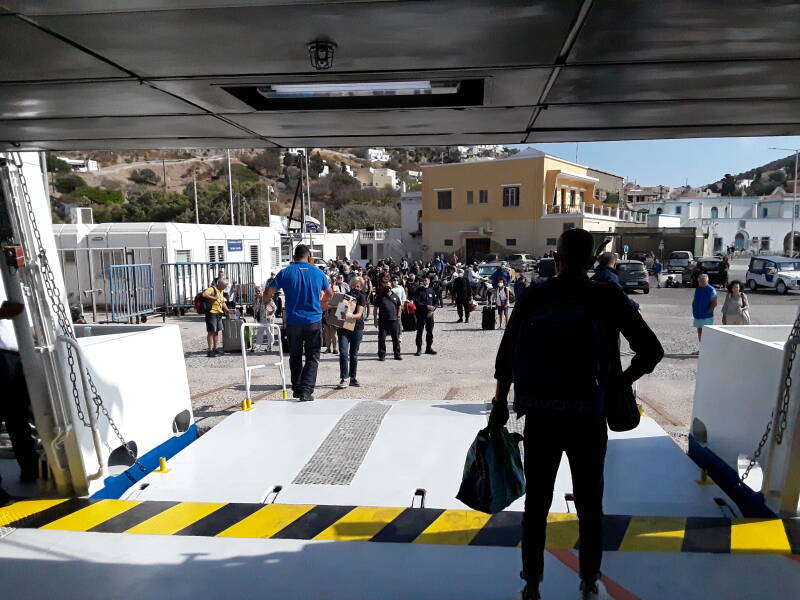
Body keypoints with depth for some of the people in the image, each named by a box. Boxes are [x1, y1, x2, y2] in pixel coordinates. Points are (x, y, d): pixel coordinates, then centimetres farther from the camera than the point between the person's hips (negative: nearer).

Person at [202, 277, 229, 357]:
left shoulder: (221, 291, 17)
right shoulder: (212, 289, -11)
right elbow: (204, 294, -29)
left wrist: (226, 309, 14)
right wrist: (213, 298, -23)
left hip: (219, 313, 9)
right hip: (211, 312, -9)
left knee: (217, 331, 13)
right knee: (211, 331, -8)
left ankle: (215, 348, 23)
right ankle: (210, 350, -7)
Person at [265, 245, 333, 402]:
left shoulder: (285, 272, -2)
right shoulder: (318, 272, 2)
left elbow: (268, 293, 1)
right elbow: (329, 294, 16)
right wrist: (322, 302, 37)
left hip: (293, 321, 1)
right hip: (314, 320, 0)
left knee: (295, 356, 15)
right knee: (312, 357, 4)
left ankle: (297, 389, 23)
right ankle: (306, 390, -7)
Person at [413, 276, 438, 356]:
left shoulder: (432, 291, 9)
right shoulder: (418, 291, -2)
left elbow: (435, 303, 10)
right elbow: (416, 302, -10)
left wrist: (432, 310, -7)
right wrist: (426, 306, -18)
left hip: (430, 314, 3)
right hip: (421, 314, -3)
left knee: (430, 331, 7)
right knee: (419, 331, -2)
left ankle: (429, 348, 17)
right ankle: (419, 349, 3)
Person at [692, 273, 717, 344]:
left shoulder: (711, 289, -9)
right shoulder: (697, 289, 12)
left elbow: (714, 303, -13)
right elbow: (694, 301, 20)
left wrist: (708, 311, -16)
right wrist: (693, 310, 9)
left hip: (707, 316, -7)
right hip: (697, 315, 7)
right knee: (699, 330, 13)